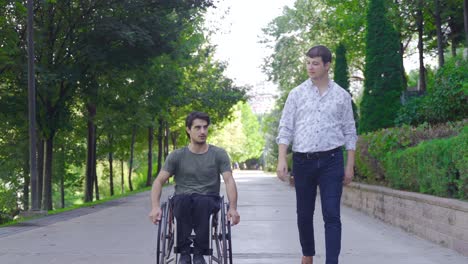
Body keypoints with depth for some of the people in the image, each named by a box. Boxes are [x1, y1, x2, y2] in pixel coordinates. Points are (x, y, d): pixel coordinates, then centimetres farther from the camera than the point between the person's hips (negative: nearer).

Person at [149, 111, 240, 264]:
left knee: (202, 202, -38)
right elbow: (159, 181, 1)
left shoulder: (219, 154, 5)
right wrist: (155, 207, -17)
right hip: (183, 200, 1)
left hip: (209, 200, 0)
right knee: (183, 200, -37)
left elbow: (229, 181, -4)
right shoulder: (177, 156, 6)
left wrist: (233, 208, -21)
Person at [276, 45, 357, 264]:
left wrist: (350, 165, 2)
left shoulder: (342, 96, 6)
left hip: (331, 160, -1)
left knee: (332, 215, -7)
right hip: (303, 160, 1)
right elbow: (285, 129, 3)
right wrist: (281, 160, -7)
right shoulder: (297, 94, 5)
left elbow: (349, 132, 8)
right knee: (304, 214, 11)